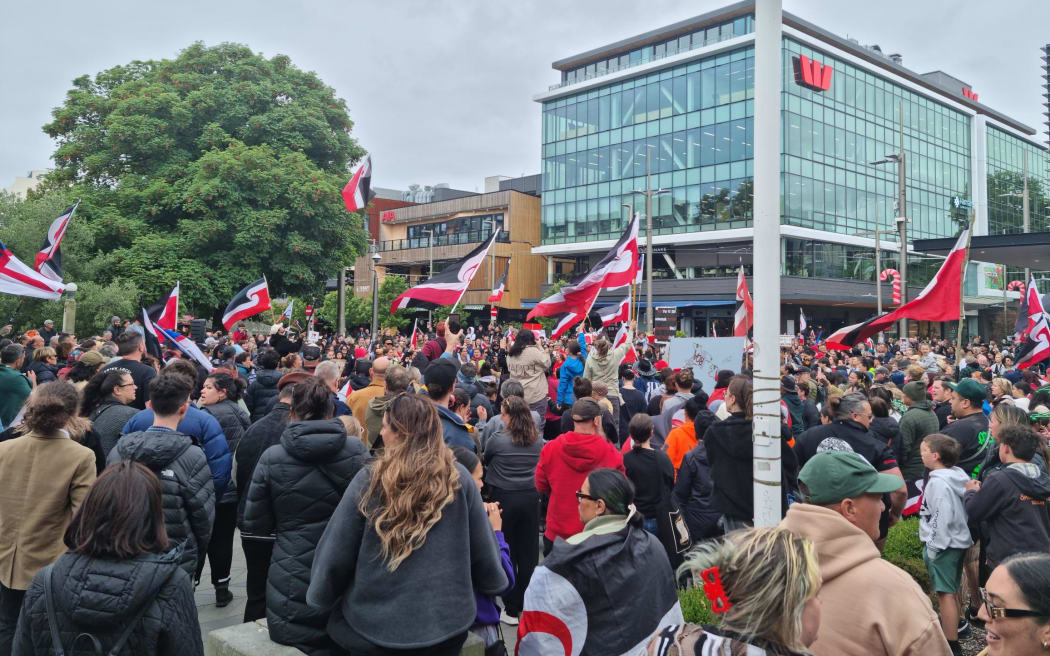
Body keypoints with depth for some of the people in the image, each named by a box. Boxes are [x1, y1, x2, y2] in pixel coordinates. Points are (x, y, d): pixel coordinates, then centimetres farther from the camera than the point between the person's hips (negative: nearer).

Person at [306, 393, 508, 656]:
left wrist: (320, 599, 11)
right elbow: (484, 550, -1)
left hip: (376, 625, -2)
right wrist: (494, 583, 19)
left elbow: (335, 555, -6)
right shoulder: (459, 479, -9)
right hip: (448, 622, 2)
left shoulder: (369, 480, -13)